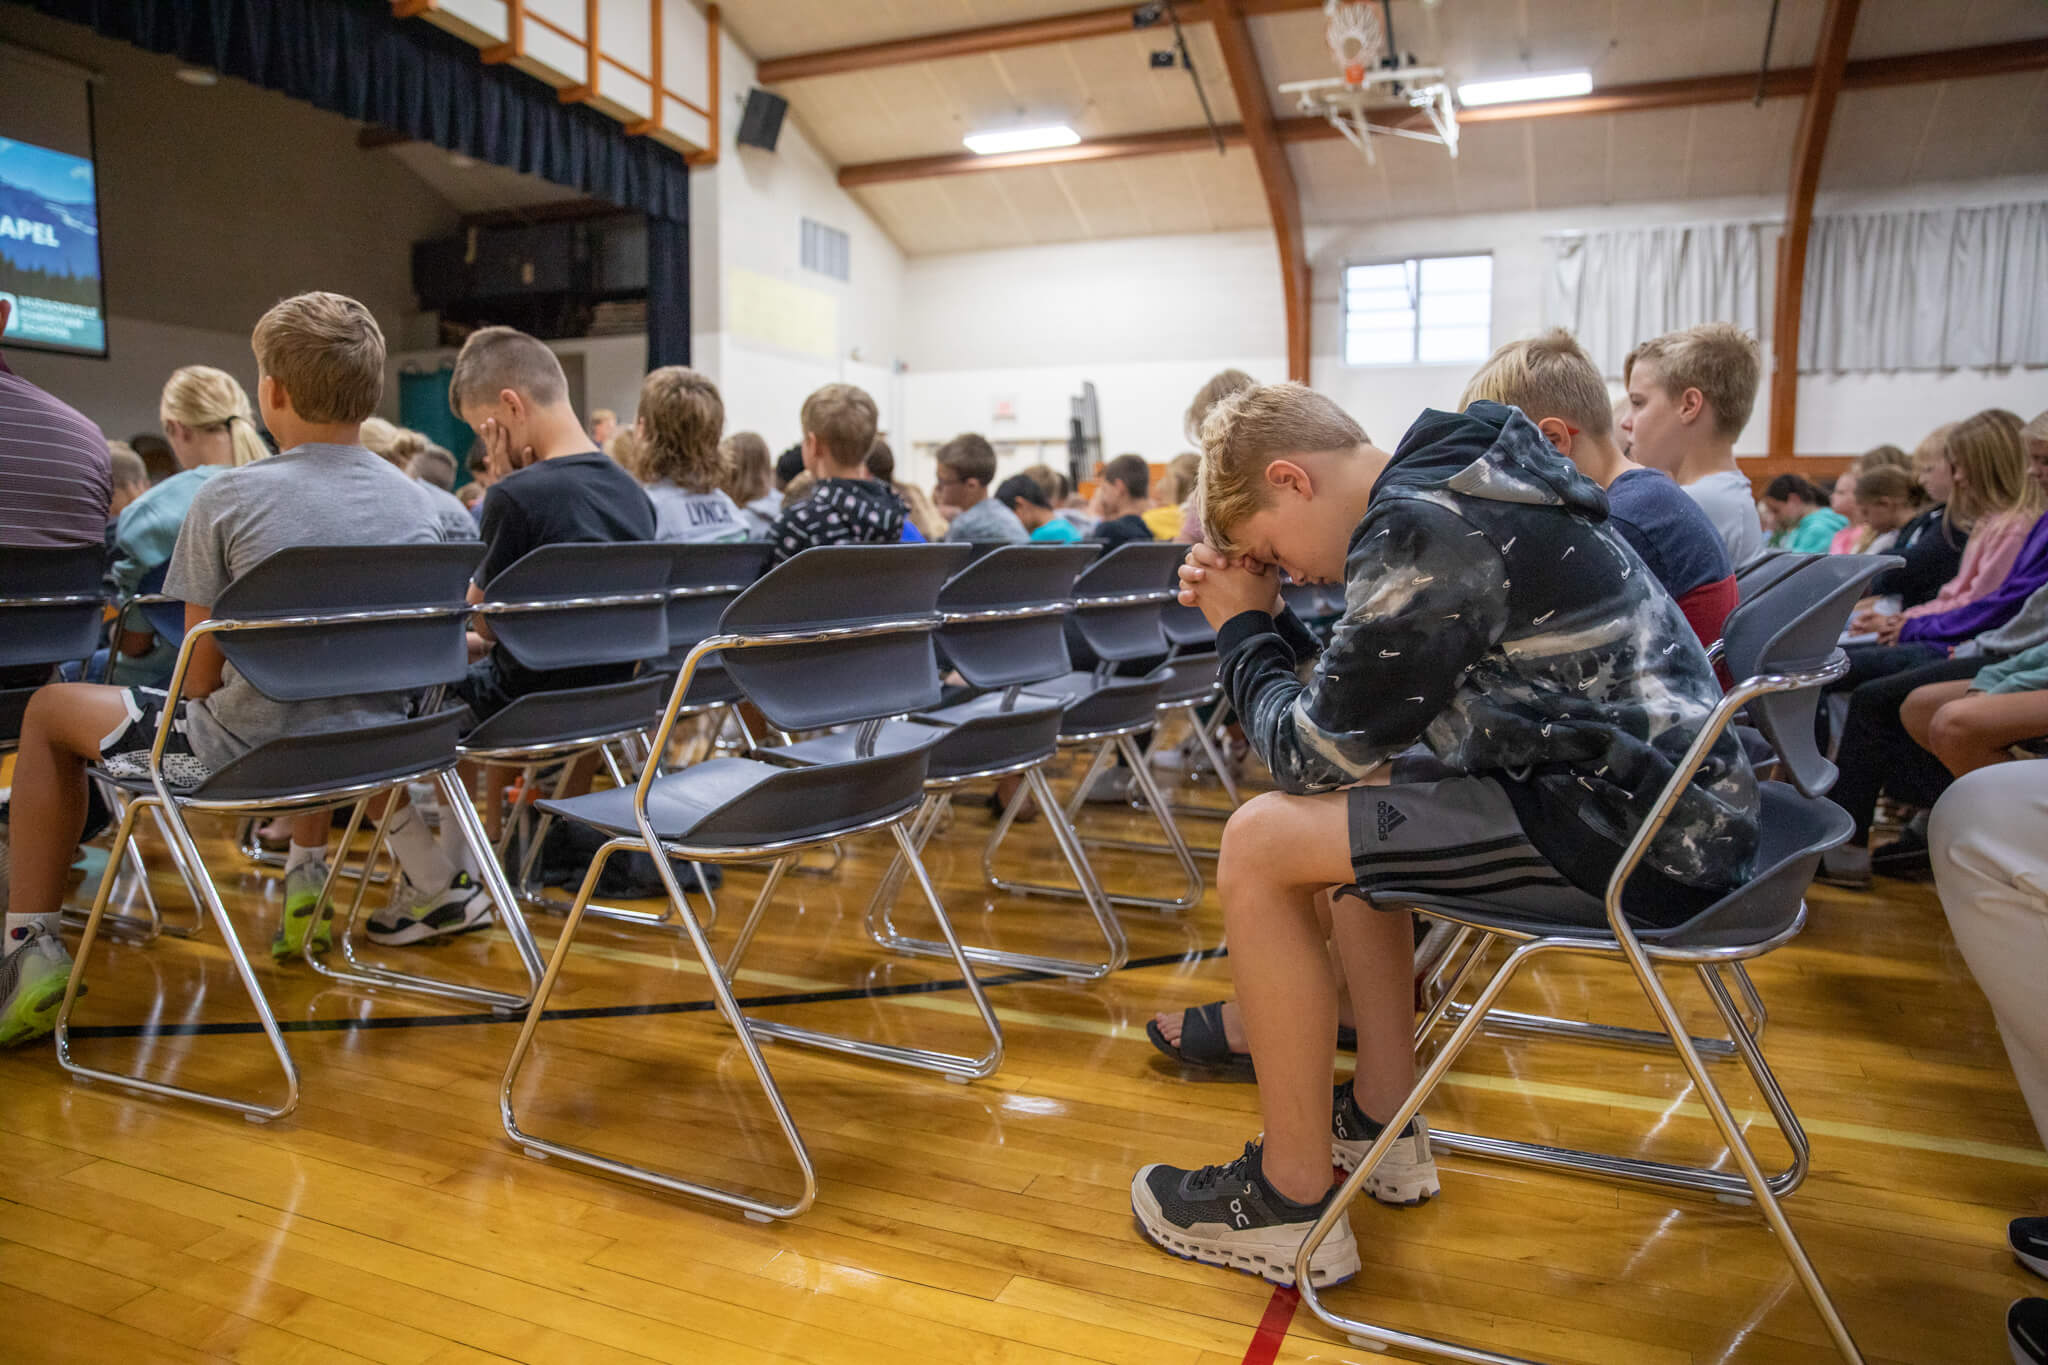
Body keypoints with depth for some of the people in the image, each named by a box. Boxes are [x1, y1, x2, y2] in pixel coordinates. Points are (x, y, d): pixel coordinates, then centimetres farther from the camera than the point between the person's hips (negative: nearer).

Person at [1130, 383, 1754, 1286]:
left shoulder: (1420, 531, -18)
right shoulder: (1453, 485, 14)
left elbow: (1319, 752, -12)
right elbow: (1354, 697, 18)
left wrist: (1244, 630, 2)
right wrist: (1265, 622, 7)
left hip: (1631, 834, -11)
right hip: (1665, 805, 11)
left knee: (1261, 844, -11)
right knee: (1342, 815, 24)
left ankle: (1292, 1204, 2)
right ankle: (1381, 1123, 26)